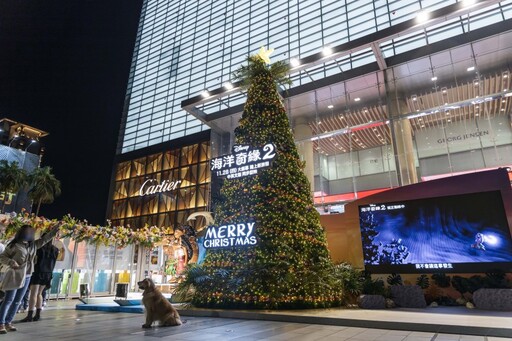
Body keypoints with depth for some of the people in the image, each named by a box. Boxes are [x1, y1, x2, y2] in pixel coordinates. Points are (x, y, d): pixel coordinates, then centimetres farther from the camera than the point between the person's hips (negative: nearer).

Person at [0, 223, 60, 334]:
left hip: (27, 277, 6)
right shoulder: (14, 245, -6)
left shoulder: (33, 245, 10)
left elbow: (45, 238, 18)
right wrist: (11, 262, -20)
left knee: (17, 301, 9)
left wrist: (55, 229, 14)